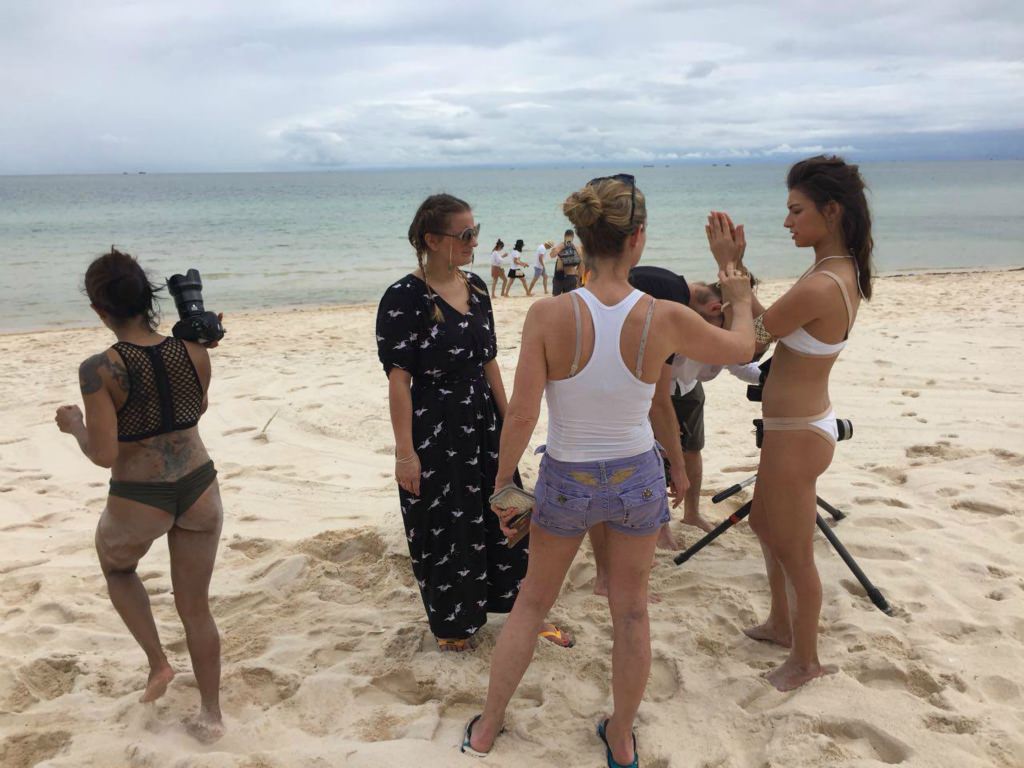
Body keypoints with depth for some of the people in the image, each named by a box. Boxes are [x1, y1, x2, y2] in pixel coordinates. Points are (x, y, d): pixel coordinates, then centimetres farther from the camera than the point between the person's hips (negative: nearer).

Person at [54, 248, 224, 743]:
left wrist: (73, 424, 1)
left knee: (116, 568, 33)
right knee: (195, 607, 19)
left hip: (138, 502, -3)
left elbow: (103, 455, -17)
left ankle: (158, 663, 27)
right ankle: (211, 714, 30)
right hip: (199, 490, 3)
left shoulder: (100, 370, -19)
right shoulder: (193, 353, -7)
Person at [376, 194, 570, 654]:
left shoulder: (476, 287, 5)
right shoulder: (405, 298, -15)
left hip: (483, 422, 6)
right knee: (444, 531, 9)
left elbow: (489, 361, 11)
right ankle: (453, 623, 30)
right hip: (433, 429, -6)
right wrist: (405, 451, -18)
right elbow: (398, 378, -16)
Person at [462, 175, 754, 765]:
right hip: (637, 478, 0)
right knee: (631, 614, 19)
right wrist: (740, 297, 22)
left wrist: (503, 481, -3)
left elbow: (522, 415, -19)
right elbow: (743, 348, 2)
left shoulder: (548, 314, -21)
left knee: (531, 605, 21)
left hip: (566, 480, 0)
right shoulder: (666, 319, -17)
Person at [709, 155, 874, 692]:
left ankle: (806, 661, 30)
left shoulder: (820, 287, -28)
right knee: (764, 524, 27)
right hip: (793, 426, 10)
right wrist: (737, 269, 2)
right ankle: (781, 625, 46)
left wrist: (729, 266, -13)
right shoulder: (843, 274, 4)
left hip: (797, 435, -10)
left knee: (794, 553, 8)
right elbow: (766, 324, 8)